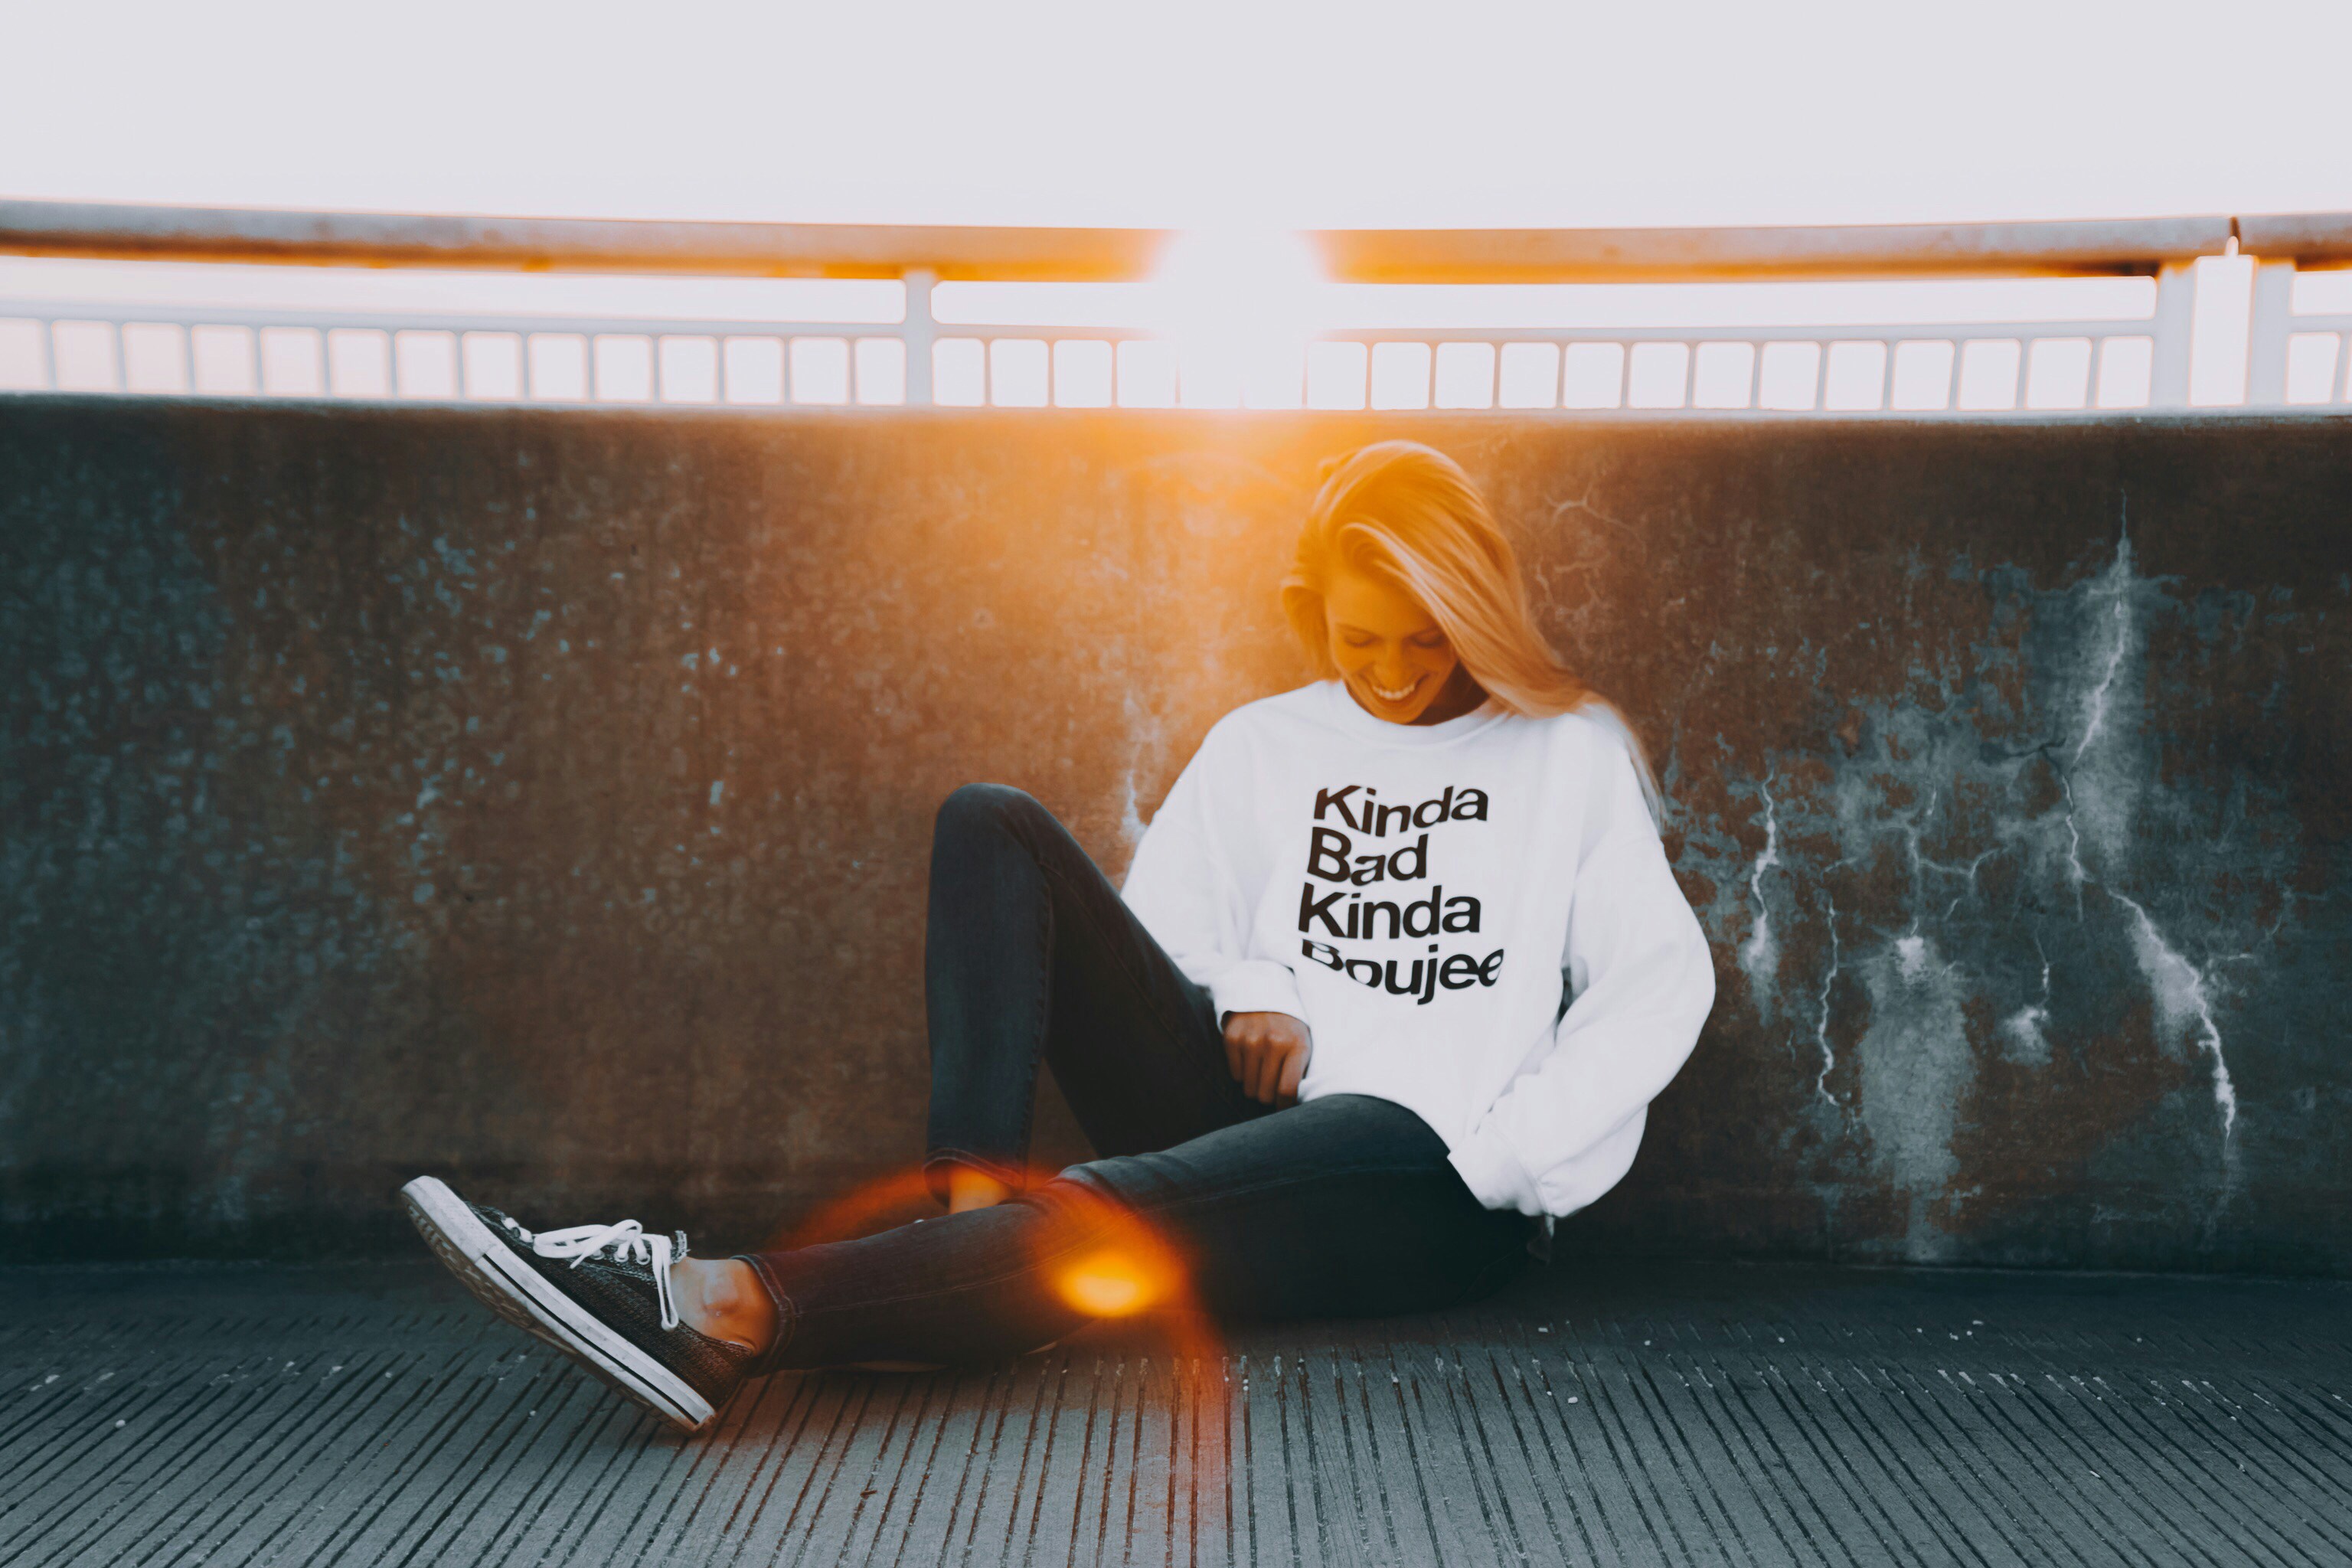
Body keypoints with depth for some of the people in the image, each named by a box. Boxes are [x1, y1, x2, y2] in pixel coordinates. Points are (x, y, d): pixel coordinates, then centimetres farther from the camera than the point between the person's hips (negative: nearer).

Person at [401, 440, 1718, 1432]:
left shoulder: (1570, 754, 9)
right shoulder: (1262, 745, 18)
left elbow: (1662, 979, 1)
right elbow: (1154, 923, 15)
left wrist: (1499, 1160, -10)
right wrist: (1248, 995, -6)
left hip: (1432, 1192, -3)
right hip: (1243, 1113, 4)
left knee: (1133, 1208, -39)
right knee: (994, 825, -12)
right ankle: (977, 1212, -29)